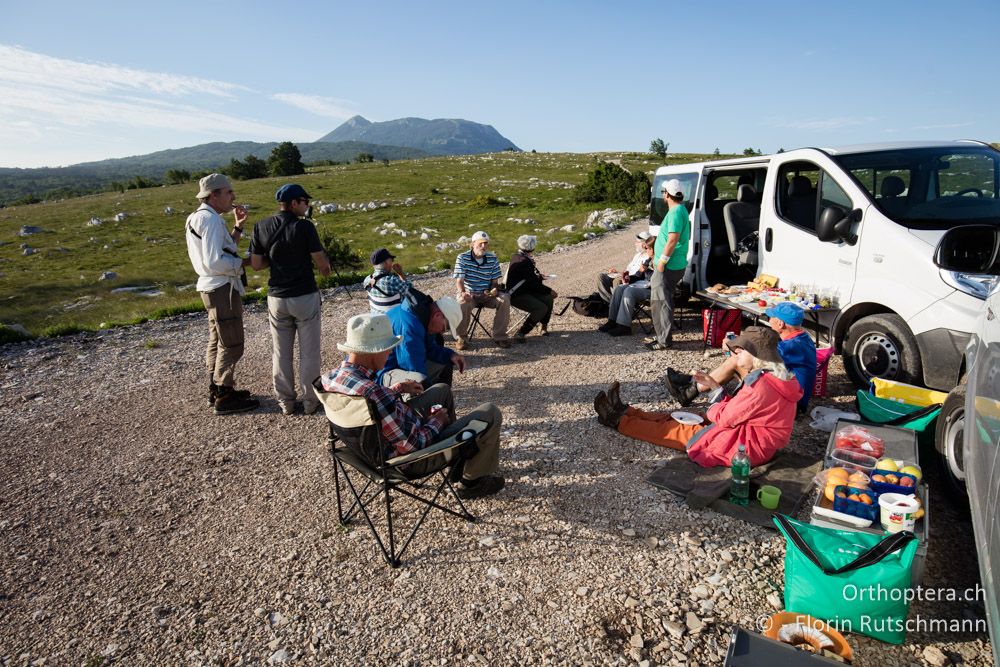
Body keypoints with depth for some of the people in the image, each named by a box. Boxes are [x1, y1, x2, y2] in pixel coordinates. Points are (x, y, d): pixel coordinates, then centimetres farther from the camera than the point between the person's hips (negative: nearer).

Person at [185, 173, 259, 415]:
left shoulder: (198, 218, 14)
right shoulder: (210, 219, -18)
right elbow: (215, 262, -25)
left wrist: (238, 226, 10)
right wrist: (246, 262, -14)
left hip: (212, 288, 11)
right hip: (223, 289, -11)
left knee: (217, 341, 20)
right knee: (231, 344, -4)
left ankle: (216, 389, 32)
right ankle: (225, 398, 3)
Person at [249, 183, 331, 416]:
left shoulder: (261, 228, 2)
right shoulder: (304, 227, -12)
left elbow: (256, 264, 4)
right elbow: (321, 262, -11)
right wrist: (326, 267, 11)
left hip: (276, 299, 4)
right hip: (305, 297, -4)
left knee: (280, 353, 14)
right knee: (309, 353, 7)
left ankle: (286, 403, 21)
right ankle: (310, 401, 14)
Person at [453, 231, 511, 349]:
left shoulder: (493, 259, 1)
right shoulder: (462, 258, -7)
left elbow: (495, 281, 6)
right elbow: (459, 280, -14)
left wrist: (494, 289, -18)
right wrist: (462, 292, -35)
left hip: (487, 295, 3)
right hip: (469, 294, -3)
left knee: (505, 299, -24)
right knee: (463, 303, -36)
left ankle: (499, 336, -11)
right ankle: (462, 337, -15)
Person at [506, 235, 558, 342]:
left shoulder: (516, 256, 8)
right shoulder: (524, 262, -23)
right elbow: (534, 284, -20)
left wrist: (538, 276, 10)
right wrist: (550, 290, -9)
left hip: (524, 291, 10)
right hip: (516, 296, -10)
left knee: (548, 298, 6)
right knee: (541, 308, -24)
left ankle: (544, 327, 16)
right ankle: (520, 334, -19)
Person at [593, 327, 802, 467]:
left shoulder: (762, 385, -26)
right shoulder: (772, 376, 6)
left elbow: (725, 417, -20)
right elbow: (735, 407, 9)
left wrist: (712, 410, 1)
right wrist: (715, 385, 3)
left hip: (745, 446, -9)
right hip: (744, 431, 9)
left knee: (677, 430, 1)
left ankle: (619, 421, 15)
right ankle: (626, 412, 21)